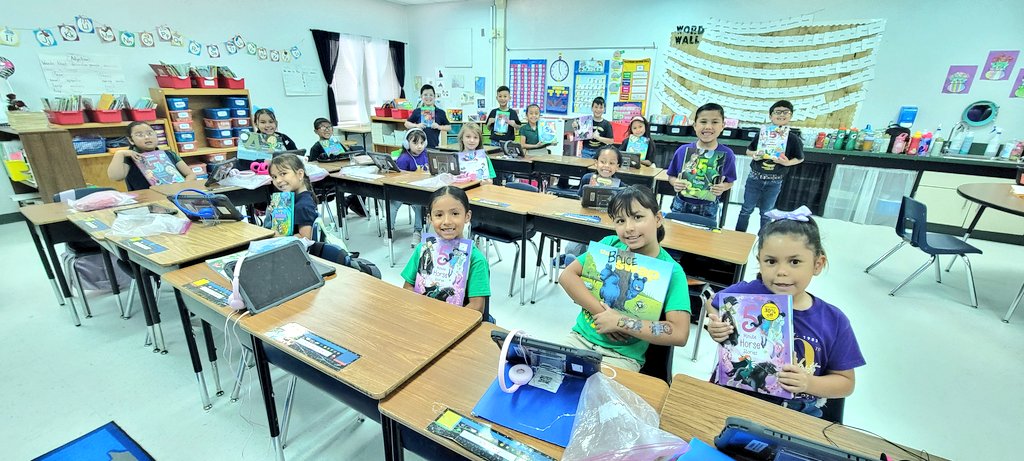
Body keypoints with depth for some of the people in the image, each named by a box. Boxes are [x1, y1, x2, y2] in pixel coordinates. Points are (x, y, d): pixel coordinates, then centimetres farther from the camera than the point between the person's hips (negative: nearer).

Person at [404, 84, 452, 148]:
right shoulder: (417, 111, 4)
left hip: (434, 146, 0)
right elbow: (406, 123, 13)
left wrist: (439, 127, -8)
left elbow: (449, 127, 8)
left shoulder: (440, 112, 4)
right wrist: (416, 125, -5)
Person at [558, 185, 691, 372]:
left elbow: (679, 334, -20)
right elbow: (567, 276, -7)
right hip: (580, 337, 3)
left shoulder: (671, 271, -11)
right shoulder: (610, 244, -1)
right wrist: (602, 313, -17)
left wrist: (619, 322, -19)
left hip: (623, 357, -3)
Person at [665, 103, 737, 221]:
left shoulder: (727, 154, -6)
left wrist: (723, 187, -17)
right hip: (681, 205, 1)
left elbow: (730, 181, 3)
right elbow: (671, 176, 4)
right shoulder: (683, 150, -5)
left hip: (708, 209, 0)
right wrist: (675, 183, -16)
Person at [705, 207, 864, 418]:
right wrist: (716, 329, -11)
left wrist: (809, 383, -12)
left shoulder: (834, 322, -4)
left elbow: (846, 382, 7)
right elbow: (714, 307, 9)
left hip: (798, 413, 3)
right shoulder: (747, 293, -12)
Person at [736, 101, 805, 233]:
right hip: (755, 178, 1)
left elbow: (800, 158, 4)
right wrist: (755, 154, -14)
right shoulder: (762, 134, -4)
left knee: (766, 213, 12)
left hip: (774, 183, 0)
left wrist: (788, 162, -16)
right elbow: (748, 151, 8)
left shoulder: (794, 139, -6)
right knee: (747, 209, 9)